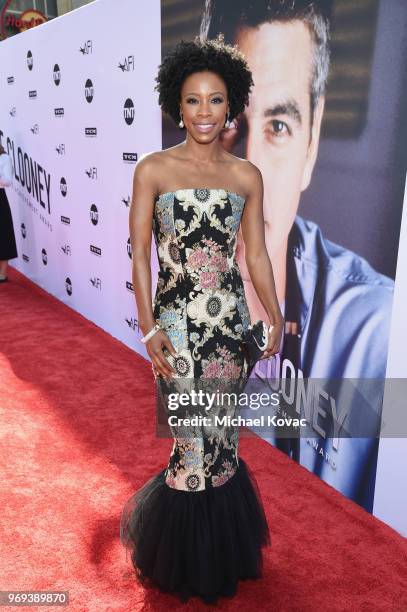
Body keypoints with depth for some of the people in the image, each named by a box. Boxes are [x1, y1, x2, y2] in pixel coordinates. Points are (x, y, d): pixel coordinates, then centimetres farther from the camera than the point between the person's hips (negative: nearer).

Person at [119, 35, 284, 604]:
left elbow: (256, 251, 10)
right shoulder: (153, 169, -1)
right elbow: (139, 252, -2)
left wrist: (275, 317, 7)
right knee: (196, 446, 1)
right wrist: (148, 327, -8)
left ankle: (220, 553, 38)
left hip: (231, 319, 3)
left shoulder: (247, 175, 7)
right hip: (178, 321, -2)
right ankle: (189, 563, 30)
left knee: (222, 440, 11)